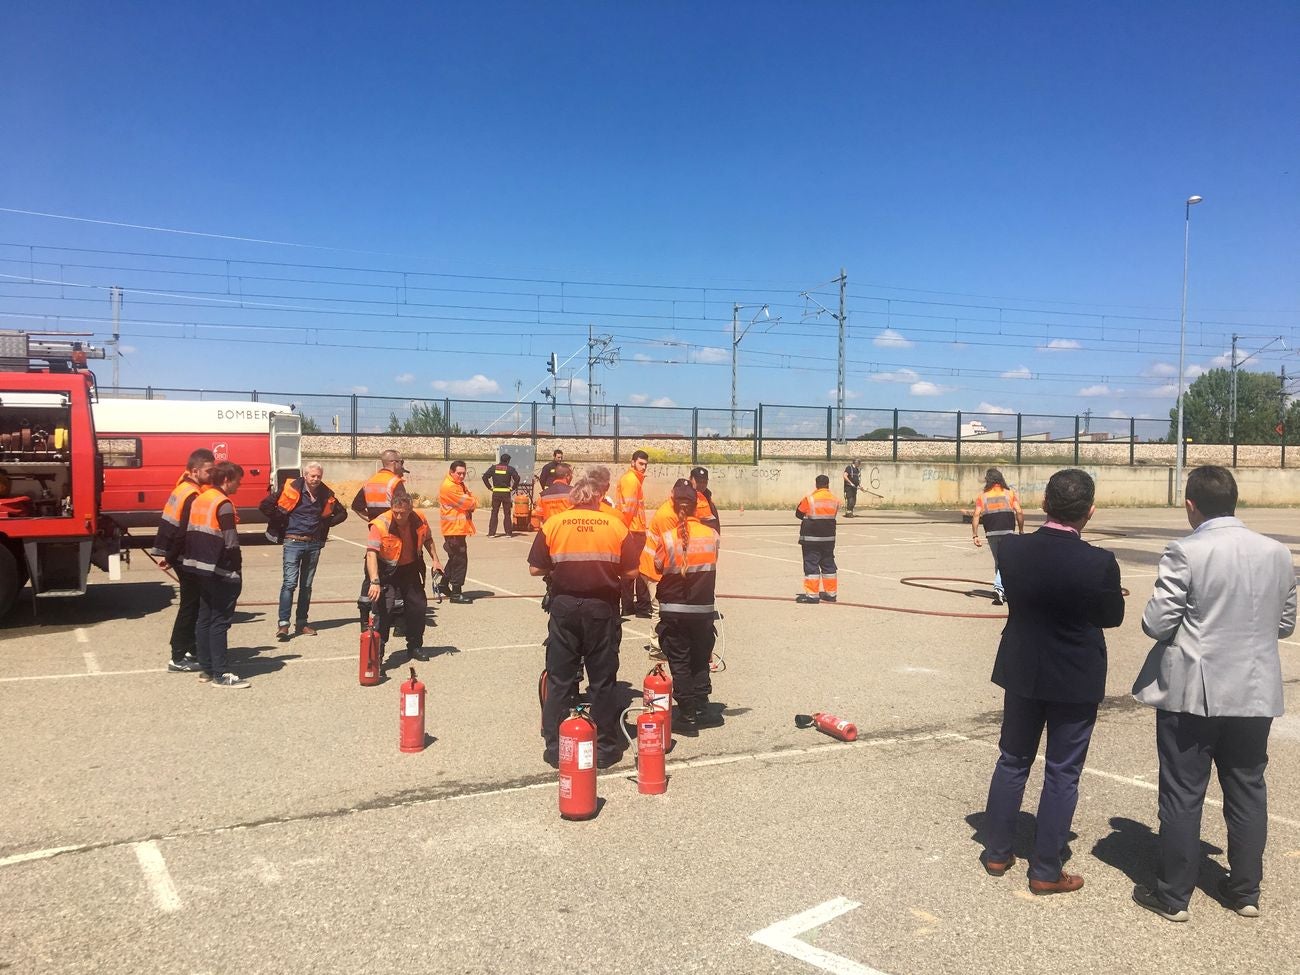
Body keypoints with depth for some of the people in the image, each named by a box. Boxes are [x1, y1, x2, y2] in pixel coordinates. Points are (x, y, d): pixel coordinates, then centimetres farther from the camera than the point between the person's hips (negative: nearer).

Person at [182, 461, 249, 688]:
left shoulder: (199, 500, 12)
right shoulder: (223, 504, -14)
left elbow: (189, 535, 13)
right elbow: (231, 543, -18)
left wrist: (196, 562, 16)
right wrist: (237, 571, -9)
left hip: (200, 569, 9)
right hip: (220, 572, -9)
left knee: (204, 618, 13)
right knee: (220, 621, -5)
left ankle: (206, 669, 19)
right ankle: (220, 674, -3)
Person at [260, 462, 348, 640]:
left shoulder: (326, 495, 6)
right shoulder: (291, 489, -7)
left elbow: (342, 513, 20)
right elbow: (265, 505, -6)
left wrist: (326, 523, 7)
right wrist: (281, 522, -3)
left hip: (314, 544, 5)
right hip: (293, 542, -4)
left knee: (306, 585, 10)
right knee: (289, 582, -11)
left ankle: (302, 623, 17)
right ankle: (283, 623, -10)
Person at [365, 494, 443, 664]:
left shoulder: (420, 520, -12)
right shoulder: (380, 525, -27)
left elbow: (427, 539, 11)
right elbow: (371, 554, -36)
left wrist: (435, 560, 4)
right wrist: (374, 581, -46)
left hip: (410, 569, 5)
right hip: (386, 571, -5)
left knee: (418, 606, 9)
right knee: (384, 609, -16)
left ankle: (415, 646, 28)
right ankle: (377, 650, -6)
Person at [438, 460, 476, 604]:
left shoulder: (460, 485, 17)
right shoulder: (449, 487, -16)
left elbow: (471, 501, 13)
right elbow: (467, 503, -19)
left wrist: (470, 504, -8)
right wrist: (472, 503, 0)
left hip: (459, 528, 10)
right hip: (454, 529, -10)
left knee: (455, 558, 19)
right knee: (460, 560, -8)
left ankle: (444, 584, 32)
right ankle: (456, 592, -5)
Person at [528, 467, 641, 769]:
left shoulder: (553, 524, -5)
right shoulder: (615, 526, -6)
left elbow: (535, 569, -4)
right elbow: (631, 570, -5)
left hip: (564, 607, 1)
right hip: (602, 608, 0)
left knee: (559, 679, 10)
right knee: (603, 681, 10)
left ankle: (555, 748, 14)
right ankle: (605, 748, 17)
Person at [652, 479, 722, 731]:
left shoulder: (665, 537, -13)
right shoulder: (712, 535, -6)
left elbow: (658, 569, -4)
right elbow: (712, 566, 6)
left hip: (673, 610, -2)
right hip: (704, 609, 2)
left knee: (679, 663, 8)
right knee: (700, 661, 16)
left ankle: (688, 715, 10)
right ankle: (702, 711, 20)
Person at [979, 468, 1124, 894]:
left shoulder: (1012, 549, -12)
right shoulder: (1099, 563, -20)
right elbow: (1113, 617, -5)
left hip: (1023, 671, 4)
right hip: (1076, 680, -3)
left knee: (1012, 761, 18)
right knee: (1062, 773, 9)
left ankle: (997, 852, 29)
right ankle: (1045, 871, 17)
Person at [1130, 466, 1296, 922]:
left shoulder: (1185, 553, -16)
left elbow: (1156, 623, -15)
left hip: (1192, 694, -5)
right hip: (1256, 693, 5)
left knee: (1183, 794, 6)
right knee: (1248, 790, 18)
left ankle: (1173, 895, 16)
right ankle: (1245, 889, 29)